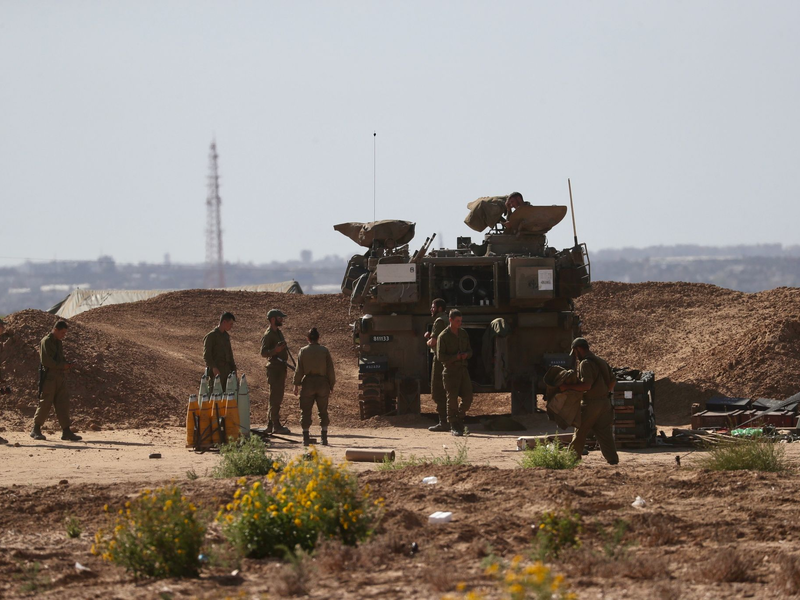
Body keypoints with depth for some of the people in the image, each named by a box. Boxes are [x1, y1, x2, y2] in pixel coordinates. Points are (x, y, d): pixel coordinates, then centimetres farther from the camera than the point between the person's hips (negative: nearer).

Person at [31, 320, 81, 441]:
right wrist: (62, 366, -15)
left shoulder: (59, 342, 18)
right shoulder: (46, 341, -8)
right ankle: (36, 430, 6)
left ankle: (66, 432, 0)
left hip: (60, 377, 8)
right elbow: (46, 360, -17)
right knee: (45, 404, -4)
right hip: (49, 377, -8)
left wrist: (67, 364, 5)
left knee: (63, 404, 2)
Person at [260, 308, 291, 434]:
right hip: (274, 368, -10)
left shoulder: (279, 332, 16)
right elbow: (263, 353, -20)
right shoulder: (268, 335, -12)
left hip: (281, 368, 10)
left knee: (277, 398, 12)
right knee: (275, 398, -9)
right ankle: (276, 425, -9)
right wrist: (275, 350, -34)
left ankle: (271, 425, 17)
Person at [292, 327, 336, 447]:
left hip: (308, 383, -1)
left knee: (306, 411, 5)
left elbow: (299, 370, -2)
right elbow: (330, 369, 1)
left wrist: (296, 385, 6)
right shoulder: (324, 351, -1)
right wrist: (331, 384, 10)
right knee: (323, 411, 11)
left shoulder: (303, 351, -3)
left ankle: (306, 438, 1)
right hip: (322, 383, 1)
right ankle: (324, 438, 7)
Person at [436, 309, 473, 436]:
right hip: (450, 371, -5)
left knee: (468, 397, 0)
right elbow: (440, 356, -9)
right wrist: (455, 357, -19)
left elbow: (470, 351, 18)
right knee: (452, 399, -4)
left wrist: (466, 354, -6)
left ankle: (459, 419, 23)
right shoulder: (443, 336, -6)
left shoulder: (464, 334, 12)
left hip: (463, 370, 5)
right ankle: (454, 427, 4)